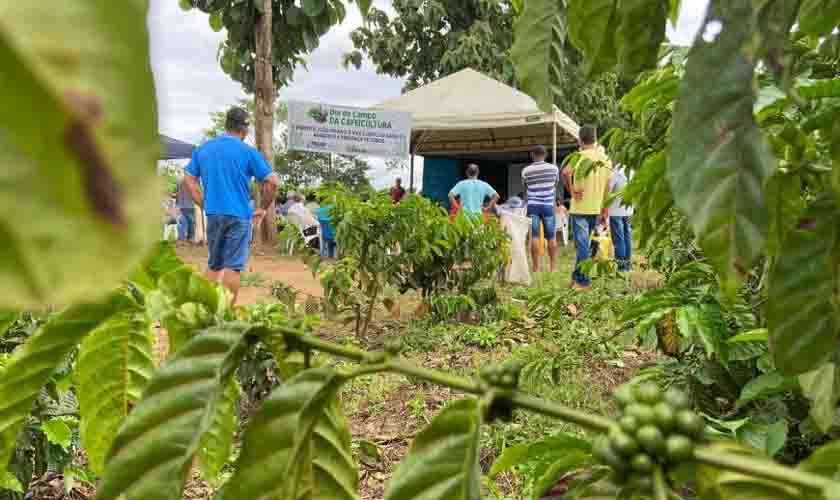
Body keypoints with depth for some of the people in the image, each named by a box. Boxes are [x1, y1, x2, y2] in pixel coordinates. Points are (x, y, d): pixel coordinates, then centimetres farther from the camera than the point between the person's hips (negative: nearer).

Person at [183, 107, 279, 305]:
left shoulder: (202, 149, 7)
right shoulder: (248, 152, -7)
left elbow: (189, 180, 8)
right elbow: (272, 182, -9)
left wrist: (206, 205, 11)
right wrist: (262, 208, 2)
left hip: (213, 214, 5)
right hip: (239, 216, -5)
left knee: (213, 264, 18)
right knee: (233, 266, 0)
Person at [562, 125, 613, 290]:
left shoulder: (580, 156, -10)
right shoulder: (606, 159, 7)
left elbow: (566, 172, -30)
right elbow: (607, 188, 11)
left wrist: (571, 190, -15)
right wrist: (604, 211, 17)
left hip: (580, 208, -6)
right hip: (596, 209, 6)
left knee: (582, 245, -1)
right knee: (583, 244, 18)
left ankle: (583, 281, 3)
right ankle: (577, 276, 28)